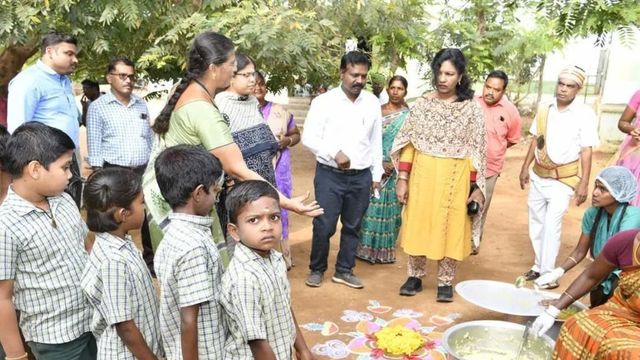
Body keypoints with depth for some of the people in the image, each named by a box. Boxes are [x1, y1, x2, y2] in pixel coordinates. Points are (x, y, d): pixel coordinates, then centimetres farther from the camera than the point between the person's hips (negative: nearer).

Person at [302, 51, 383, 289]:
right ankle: (316, 269, 22)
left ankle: (344, 270, 28)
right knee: (324, 226, 0)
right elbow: (309, 138, -9)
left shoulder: (372, 103, 5)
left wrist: (376, 175, 11)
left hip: (361, 176, 4)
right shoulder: (324, 101, -6)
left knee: (353, 226, 12)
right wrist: (335, 153, -22)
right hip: (330, 175, -3)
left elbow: (376, 141, 11)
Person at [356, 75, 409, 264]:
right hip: (376, 166, 0)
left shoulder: (409, 115, 2)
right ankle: (368, 247, 12)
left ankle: (385, 250, 17)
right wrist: (380, 162, -12)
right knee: (372, 206, 1)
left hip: (397, 169, 0)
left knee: (391, 208, 6)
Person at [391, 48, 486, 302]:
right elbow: (408, 144, 1)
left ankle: (445, 282, 21)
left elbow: (476, 150, -1)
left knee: (449, 228, 6)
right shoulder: (422, 104, 1)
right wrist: (403, 178, -4)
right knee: (418, 224, 9)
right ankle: (415, 276, 25)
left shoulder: (471, 108, -2)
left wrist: (478, 186, -5)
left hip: (454, 178, -1)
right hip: (423, 174, 1)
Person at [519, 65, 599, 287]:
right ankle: (539, 266, 25)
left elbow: (586, 151, -11)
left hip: (563, 179, -5)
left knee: (552, 224, -10)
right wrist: (525, 167, 10)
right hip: (538, 175, 5)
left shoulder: (585, 114, -11)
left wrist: (584, 183, -13)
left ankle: (548, 273, -1)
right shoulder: (544, 109, 2)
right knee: (536, 222, 11)